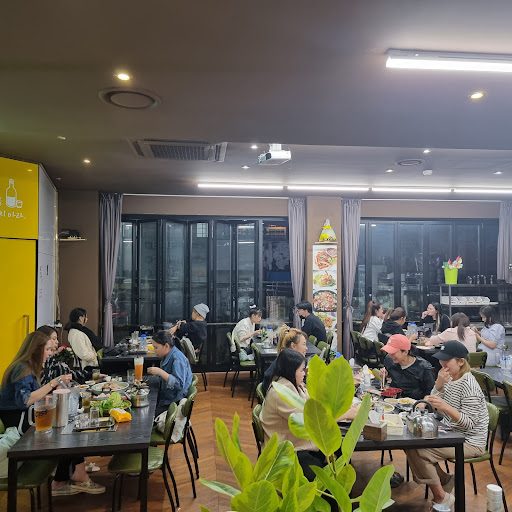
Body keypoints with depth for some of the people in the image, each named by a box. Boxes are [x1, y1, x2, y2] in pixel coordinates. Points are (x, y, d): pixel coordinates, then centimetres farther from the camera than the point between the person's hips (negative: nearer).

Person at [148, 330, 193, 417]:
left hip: (174, 402, -9)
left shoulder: (177, 359, -21)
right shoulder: (167, 356, 7)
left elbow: (180, 384, -29)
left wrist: (160, 372, -31)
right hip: (164, 397, 9)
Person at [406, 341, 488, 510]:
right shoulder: (449, 378, 2)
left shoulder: (468, 386, -23)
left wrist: (446, 407, -41)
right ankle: (445, 480, 17)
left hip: (470, 442, -9)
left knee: (417, 452, -21)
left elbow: (469, 424, -26)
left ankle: (442, 497, 0)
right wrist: (439, 385, -16)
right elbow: (434, 407, 0)